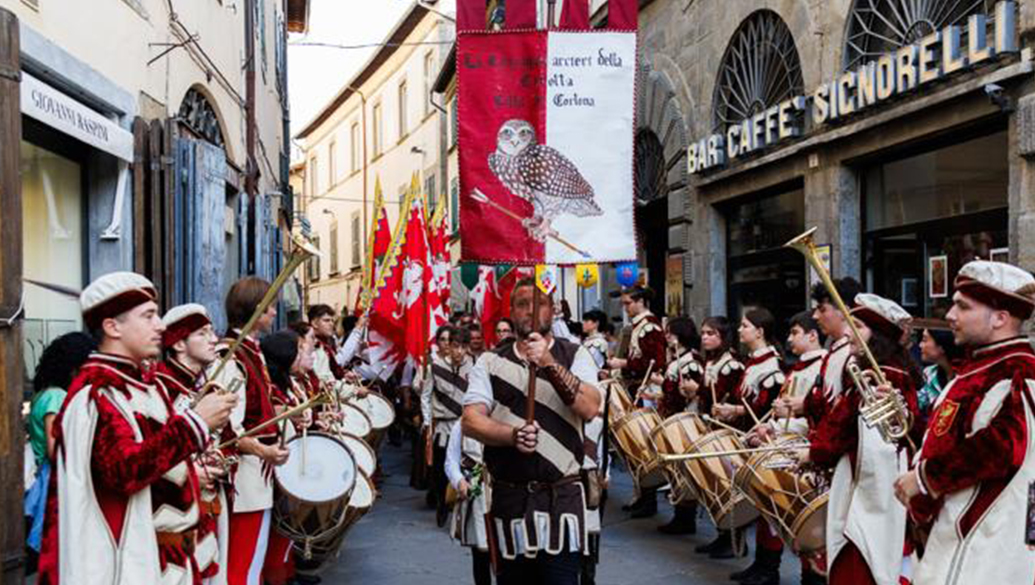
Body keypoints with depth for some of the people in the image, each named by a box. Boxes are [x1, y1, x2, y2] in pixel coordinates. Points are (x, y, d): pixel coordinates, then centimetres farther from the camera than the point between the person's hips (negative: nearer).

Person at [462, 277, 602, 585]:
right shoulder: (491, 361, 7)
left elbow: (590, 408, -12)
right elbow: (471, 421, -2)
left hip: (562, 498, -2)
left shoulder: (575, 356, 4)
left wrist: (550, 364, -22)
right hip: (509, 498, 2)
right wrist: (513, 435, -19)